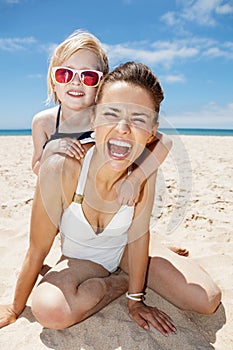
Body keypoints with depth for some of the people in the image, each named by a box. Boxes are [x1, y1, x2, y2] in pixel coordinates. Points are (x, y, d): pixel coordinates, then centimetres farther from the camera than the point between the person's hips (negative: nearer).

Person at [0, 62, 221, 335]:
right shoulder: (60, 170, -32)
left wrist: (135, 299, -5)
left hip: (124, 251, 1)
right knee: (50, 310, -32)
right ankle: (126, 279, -3)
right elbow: (37, 252, -20)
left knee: (208, 300, -11)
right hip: (80, 259, 0)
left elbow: (138, 234, -13)